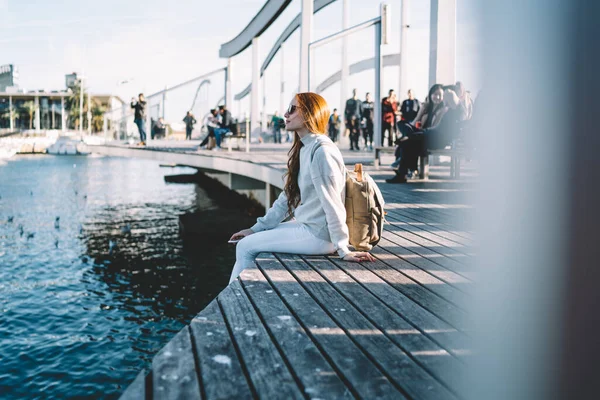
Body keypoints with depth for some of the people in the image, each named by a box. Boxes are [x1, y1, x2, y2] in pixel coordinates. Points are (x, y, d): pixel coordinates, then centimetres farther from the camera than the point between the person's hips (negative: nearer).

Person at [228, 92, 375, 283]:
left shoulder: (322, 150, -19)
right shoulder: (303, 149, 12)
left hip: (317, 235, -9)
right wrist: (256, 228, 11)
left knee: (245, 247, -5)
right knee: (248, 240, 12)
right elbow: (287, 197, 14)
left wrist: (343, 250, -20)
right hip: (306, 226, 9)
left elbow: (332, 204, -21)